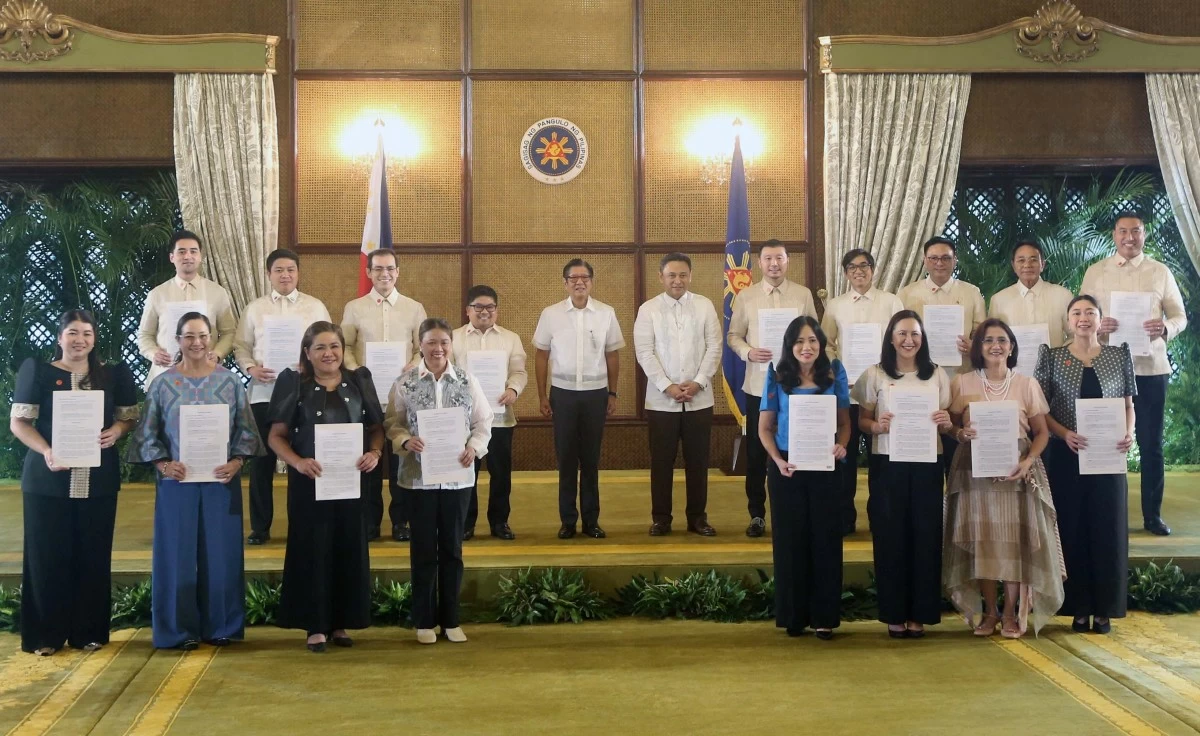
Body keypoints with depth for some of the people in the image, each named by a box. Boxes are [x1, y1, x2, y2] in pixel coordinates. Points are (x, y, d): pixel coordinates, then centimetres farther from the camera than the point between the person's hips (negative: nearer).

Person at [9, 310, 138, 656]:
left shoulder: (113, 374, 8)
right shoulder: (37, 371, 1)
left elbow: (129, 416, 13)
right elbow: (18, 422, -2)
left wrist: (116, 431, -10)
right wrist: (46, 451, -18)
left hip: (98, 479, 2)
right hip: (47, 479, -2)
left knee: (93, 555, 5)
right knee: (47, 554, 1)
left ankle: (89, 631, 15)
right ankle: (45, 634, 10)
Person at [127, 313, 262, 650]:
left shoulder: (230, 381, 3)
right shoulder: (163, 383, 1)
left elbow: (246, 429, 4)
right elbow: (148, 433, 2)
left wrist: (236, 463, -10)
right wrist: (163, 464, -11)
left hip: (221, 480, 1)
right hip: (177, 481, -1)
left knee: (220, 552, 5)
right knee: (179, 554, 3)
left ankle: (220, 625, 16)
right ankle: (181, 628, 12)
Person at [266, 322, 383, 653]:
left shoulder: (358, 381, 6)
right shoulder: (294, 384, -1)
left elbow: (375, 427, 10)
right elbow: (276, 435, -3)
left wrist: (374, 453, -11)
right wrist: (298, 462, -19)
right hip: (309, 481, -2)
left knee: (349, 549, 6)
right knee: (312, 550, 1)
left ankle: (340, 623, 18)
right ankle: (315, 626, 9)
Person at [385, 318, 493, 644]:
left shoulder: (467, 381, 1)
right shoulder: (405, 382, -2)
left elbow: (483, 421, 3)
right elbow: (392, 422, 0)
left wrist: (474, 446, -14)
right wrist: (405, 441, -19)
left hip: (457, 476, 1)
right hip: (418, 477, -1)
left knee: (452, 549, 10)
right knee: (423, 549, 6)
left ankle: (450, 619, 21)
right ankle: (424, 620, 18)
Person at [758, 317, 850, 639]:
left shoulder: (834, 374, 2)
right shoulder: (778, 378, 0)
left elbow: (845, 421, 6)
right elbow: (764, 428, 2)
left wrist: (841, 445, -14)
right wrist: (778, 460, -13)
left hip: (825, 467, 1)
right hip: (787, 467, 0)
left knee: (826, 539, 3)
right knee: (790, 540, 5)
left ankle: (824, 616, 13)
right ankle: (793, 615, 16)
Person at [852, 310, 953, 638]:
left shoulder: (937, 375, 9)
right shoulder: (875, 375, 3)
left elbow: (947, 422, 14)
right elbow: (862, 420, 4)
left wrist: (946, 422, -8)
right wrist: (876, 426, -17)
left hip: (927, 466, 2)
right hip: (889, 465, -2)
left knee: (925, 536, 3)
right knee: (890, 537, 1)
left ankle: (919, 614, 13)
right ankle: (894, 614, 10)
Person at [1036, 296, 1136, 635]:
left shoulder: (1119, 355, 7)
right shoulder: (1052, 356, 2)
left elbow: (1128, 404, 10)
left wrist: (1129, 432, -9)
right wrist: (1065, 433, -17)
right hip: (1066, 455, -1)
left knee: (1108, 528, 3)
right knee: (1072, 529, 2)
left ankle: (1104, 609, 13)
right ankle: (1079, 609, 11)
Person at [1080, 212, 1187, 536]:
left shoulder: (1160, 272, 6)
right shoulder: (1095, 272, 6)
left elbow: (1180, 316, 6)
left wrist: (1166, 328, -16)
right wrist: (1097, 327, -17)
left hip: (1151, 367, 0)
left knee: (1151, 444, 5)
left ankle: (1152, 515, 14)